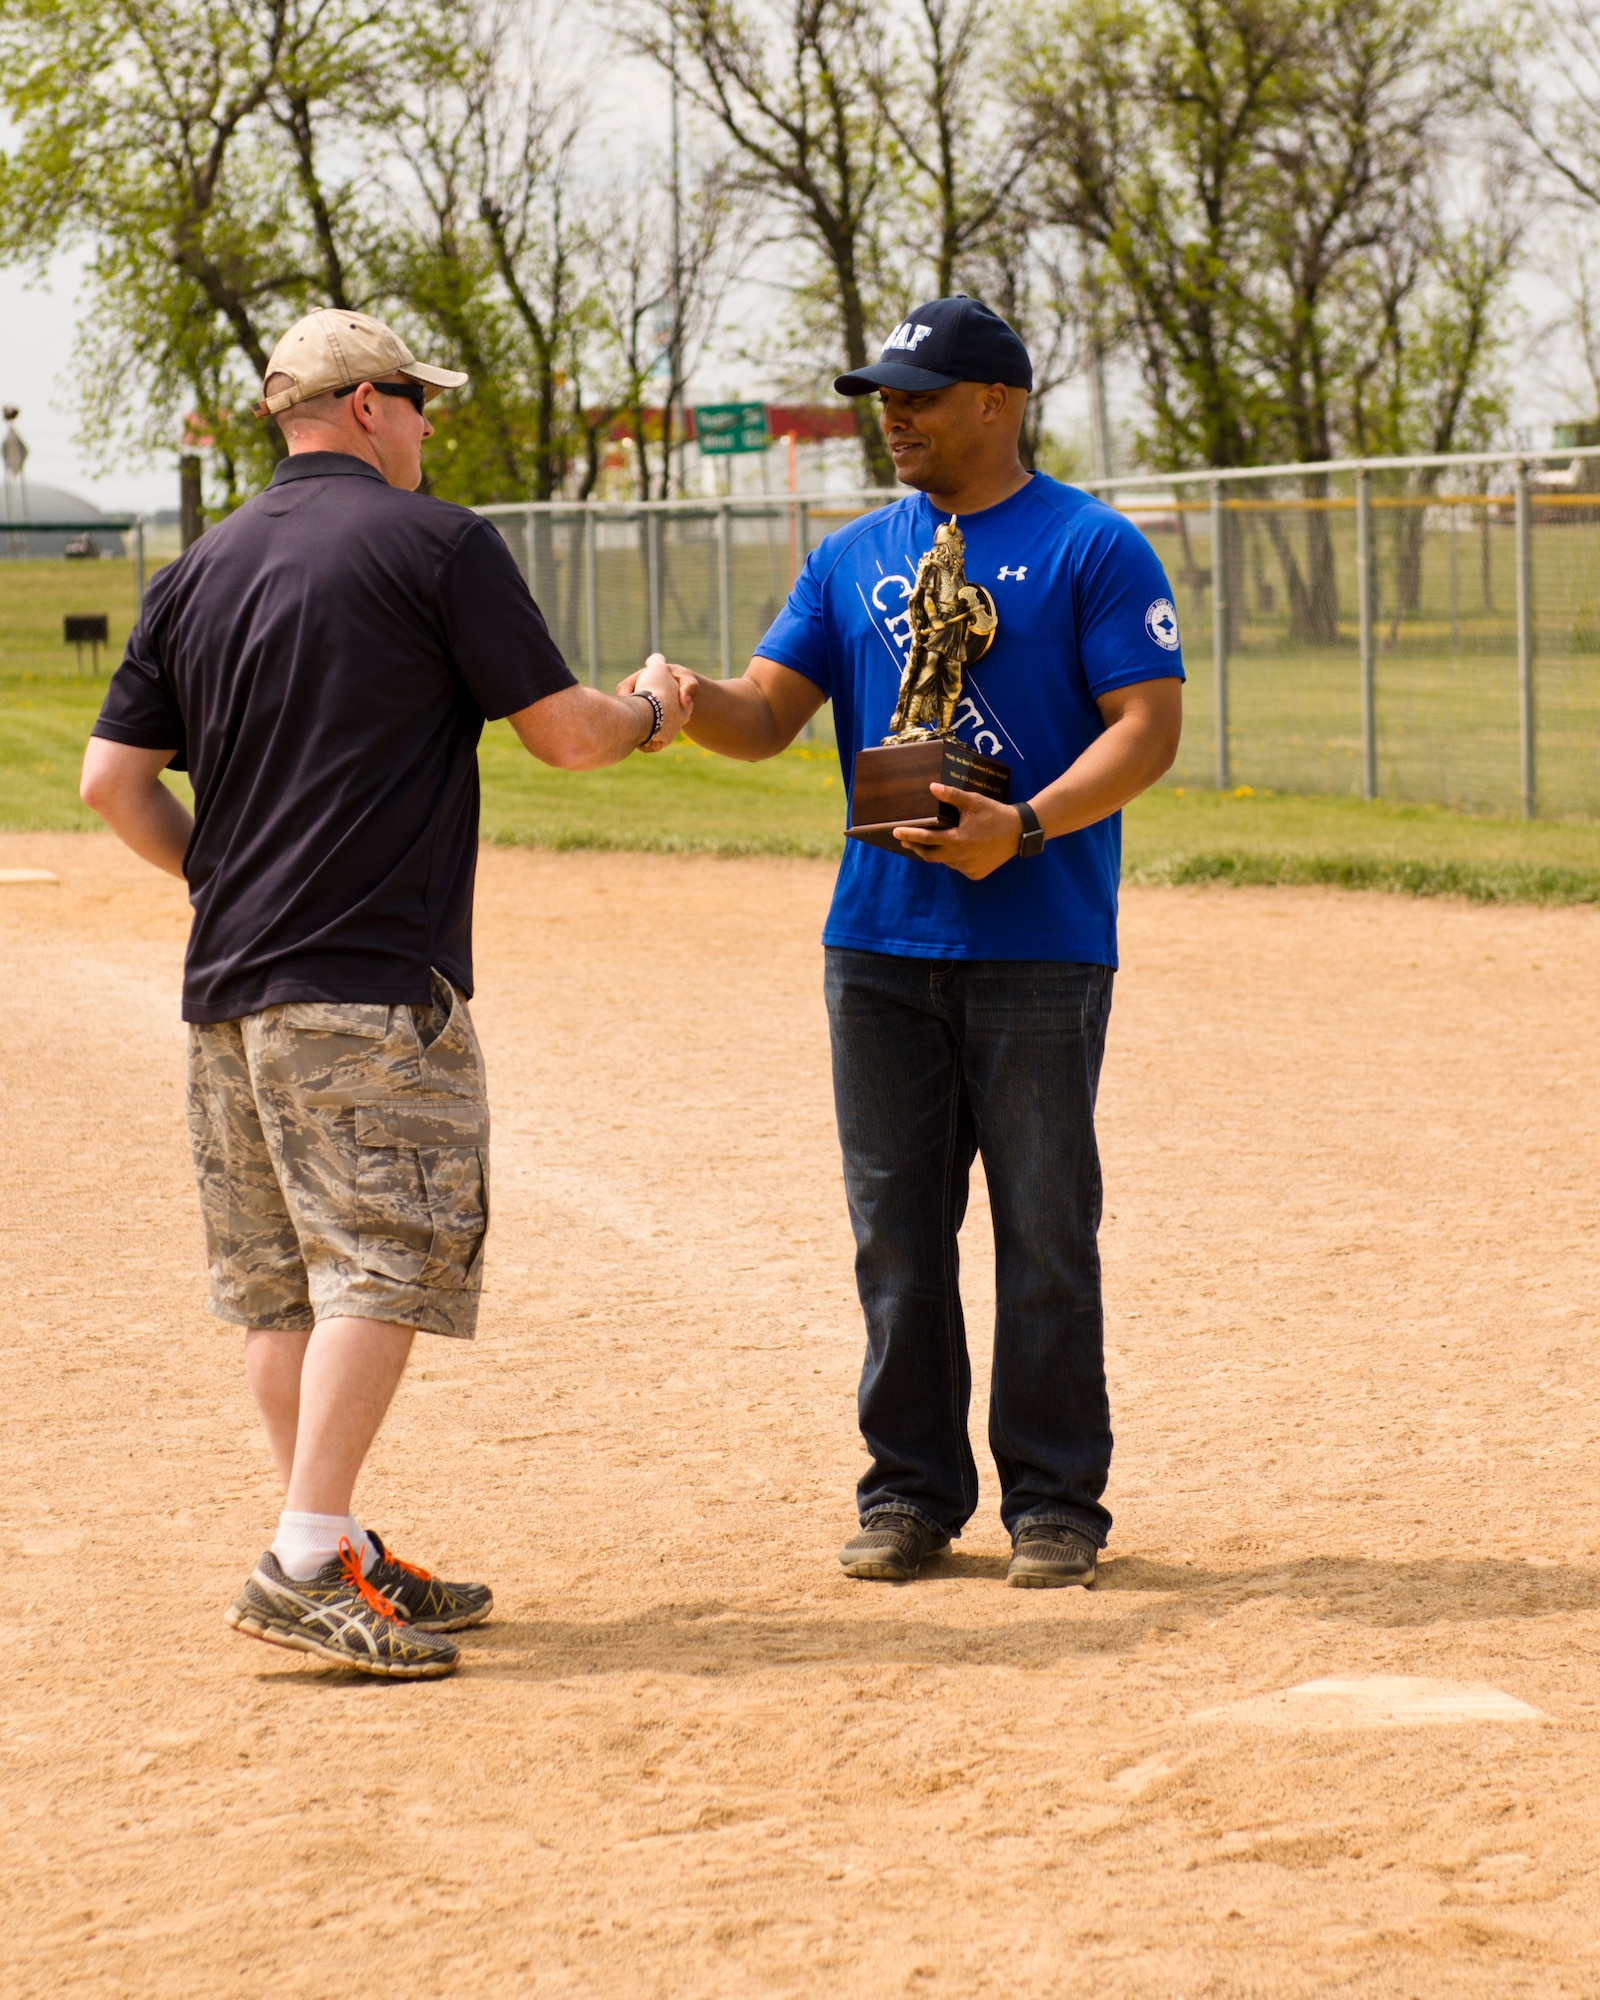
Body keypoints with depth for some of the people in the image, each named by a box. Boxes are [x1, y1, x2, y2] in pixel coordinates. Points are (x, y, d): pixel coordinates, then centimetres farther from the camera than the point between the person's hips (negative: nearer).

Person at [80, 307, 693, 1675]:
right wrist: (654, 711, 16)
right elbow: (565, 735, -5)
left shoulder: (199, 573, 13)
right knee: (384, 1264, -8)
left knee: (281, 1282, 11)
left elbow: (114, 779, 10)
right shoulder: (435, 543, -5)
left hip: (227, 987, 7)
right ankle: (310, 1563, -16)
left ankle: (344, 1560, 17)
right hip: (377, 980, -7)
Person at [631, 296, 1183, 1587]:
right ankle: (912, 1490, 16)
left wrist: (1022, 828, -20)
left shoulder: (1093, 549, -1)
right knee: (897, 1230, 7)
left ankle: (1055, 1500, 8)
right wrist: (690, 701, -14)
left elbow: (1149, 728, -7)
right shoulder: (854, 561, 14)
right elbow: (768, 716, 8)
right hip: (878, 946, 5)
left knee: (1045, 1231, 0)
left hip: (1042, 948, -5)